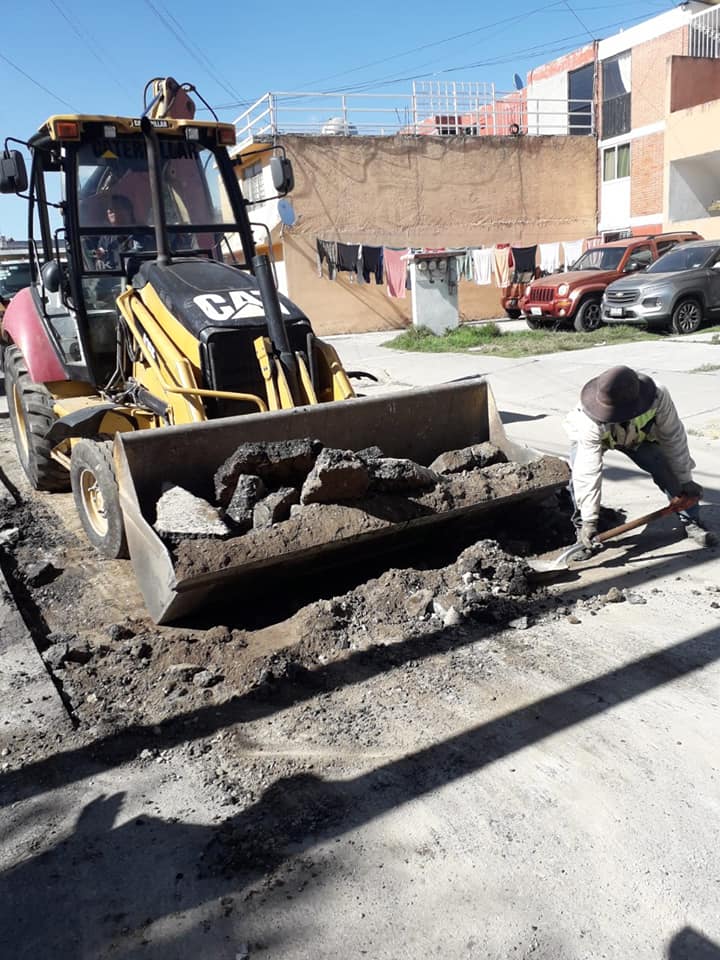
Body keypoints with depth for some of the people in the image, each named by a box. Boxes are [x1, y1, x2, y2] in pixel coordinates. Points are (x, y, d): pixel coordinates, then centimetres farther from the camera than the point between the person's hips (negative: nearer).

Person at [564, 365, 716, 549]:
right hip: (588, 437, -2)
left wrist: (684, 480, -14)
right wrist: (590, 520, -42)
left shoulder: (658, 397, -38)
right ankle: (582, 527, -8)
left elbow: (673, 439, -23)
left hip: (639, 436, 2)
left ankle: (691, 522, 6)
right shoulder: (590, 421, -44)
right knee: (581, 475, -28)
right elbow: (589, 472, -43)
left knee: (667, 470, -13)